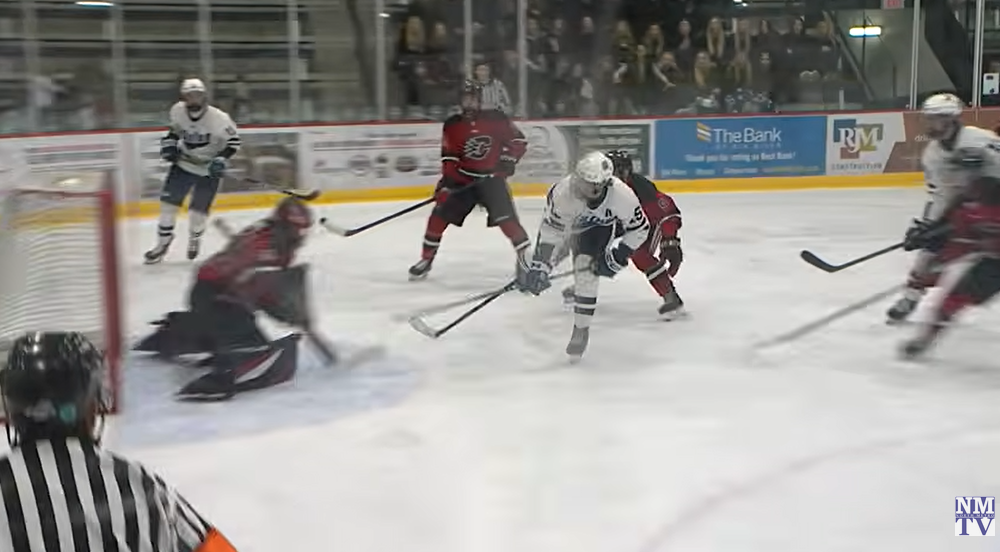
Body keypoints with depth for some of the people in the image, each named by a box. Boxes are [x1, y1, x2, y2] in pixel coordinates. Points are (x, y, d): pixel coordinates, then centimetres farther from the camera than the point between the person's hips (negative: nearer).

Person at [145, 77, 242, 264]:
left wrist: (222, 159, -23)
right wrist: (169, 142, -3)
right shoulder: (177, 111, -10)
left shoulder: (218, 118, -24)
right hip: (183, 163, 4)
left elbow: (233, 140, -12)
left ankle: (194, 238, 31)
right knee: (168, 200, -3)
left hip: (208, 169, -3)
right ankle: (163, 241, 14)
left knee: (199, 209, -1)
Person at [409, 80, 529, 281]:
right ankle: (426, 258, 13)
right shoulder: (452, 125, -2)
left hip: (491, 177, -2)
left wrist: (507, 160, -10)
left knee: (506, 217, -18)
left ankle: (524, 254, -5)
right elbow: (448, 157, -3)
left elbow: (518, 140, 1)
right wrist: (446, 180, -13)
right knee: (439, 215, -2)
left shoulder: (496, 119, -6)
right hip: (462, 179, 2)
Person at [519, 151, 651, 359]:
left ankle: (581, 328, -9)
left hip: (599, 226, -1)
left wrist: (617, 257, -24)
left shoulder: (622, 196, -38)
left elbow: (639, 229, -21)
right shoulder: (563, 192, -41)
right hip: (566, 222, 1)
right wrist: (539, 266, -34)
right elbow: (551, 229, -30)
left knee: (587, 270, -21)